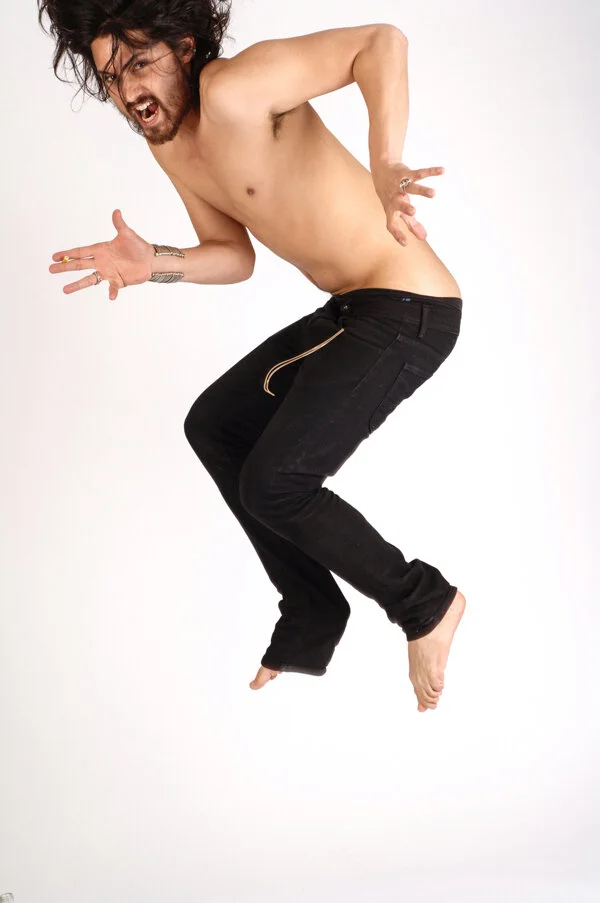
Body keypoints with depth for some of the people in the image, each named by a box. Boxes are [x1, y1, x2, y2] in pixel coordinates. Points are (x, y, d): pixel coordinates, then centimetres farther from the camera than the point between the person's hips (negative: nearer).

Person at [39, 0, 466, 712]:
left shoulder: (231, 91, -20)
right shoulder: (168, 143, 9)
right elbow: (235, 257, 15)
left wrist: (385, 169, -40)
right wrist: (152, 264, -2)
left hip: (409, 308, -10)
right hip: (346, 312, 11)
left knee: (272, 483, -15)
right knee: (214, 426, 16)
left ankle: (425, 603, 8)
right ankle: (311, 622, 22)